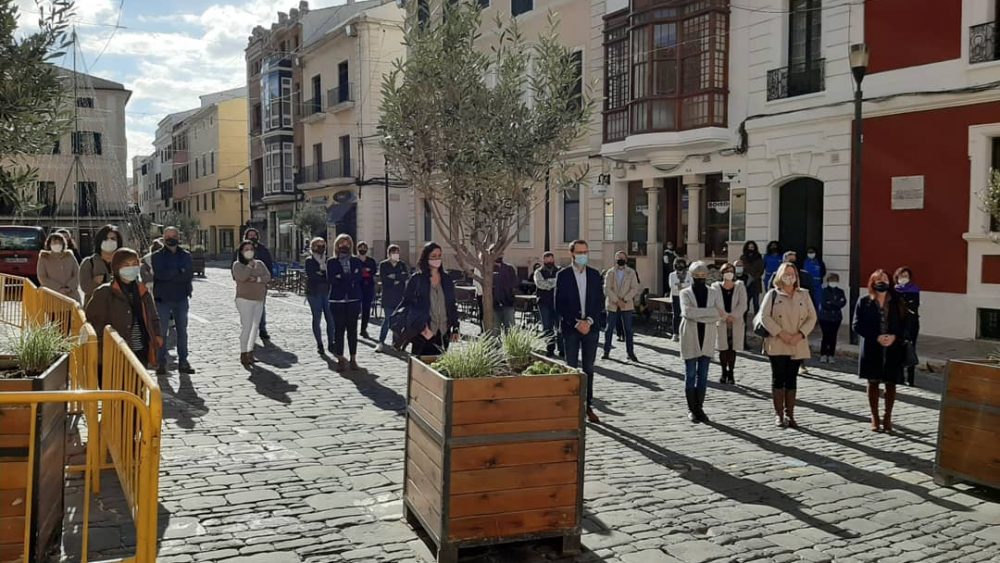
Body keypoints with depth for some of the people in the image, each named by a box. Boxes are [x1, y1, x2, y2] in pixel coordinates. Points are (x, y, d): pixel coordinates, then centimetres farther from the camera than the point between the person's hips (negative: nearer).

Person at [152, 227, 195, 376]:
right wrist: (179, 272, -12)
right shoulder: (157, 256, 0)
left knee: (182, 331, 7)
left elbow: (190, 274, -7)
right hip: (162, 298, -2)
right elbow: (159, 274, -16)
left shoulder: (186, 255, 7)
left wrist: (170, 274, -13)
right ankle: (161, 363, 6)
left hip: (181, 298, 3)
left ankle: (183, 362, 14)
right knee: (161, 331, -1)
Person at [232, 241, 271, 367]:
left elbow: (268, 276, -1)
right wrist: (250, 264, -8)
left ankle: (250, 352, 19)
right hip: (244, 299, -6)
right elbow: (242, 276, -19)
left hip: (259, 300, 6)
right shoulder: (237, 264, -1)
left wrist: (256, 279, -16)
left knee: (255, 327, 9)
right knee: (246, 327, -13)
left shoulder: (260, 264, 11)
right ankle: (243, 354, -7)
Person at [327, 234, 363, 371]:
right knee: (339, 330, -2)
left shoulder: (356, 261, 10)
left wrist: (341, 277, -11)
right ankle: (340, 359, 3)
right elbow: (332, 279, -8)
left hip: (353, 299, 1)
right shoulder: (331, 262, 6)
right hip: (337, 300, -1)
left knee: (352, 329, 4)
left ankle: (353, 358, 10)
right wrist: (350, 279, -11)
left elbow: (358, 278, -5)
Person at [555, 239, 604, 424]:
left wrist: (589, 321, -9)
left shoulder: (595, 275, 7)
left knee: (589, 368, 7)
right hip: (570, 327, -3)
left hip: (591, 326, 3)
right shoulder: (563, 275, -2)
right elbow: (559, 305, -6)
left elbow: (600, 302, 5)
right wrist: (577, 323, -13)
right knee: (572, 368, 1)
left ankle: (588, 406, 14)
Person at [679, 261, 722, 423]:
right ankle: (692, 409, 9)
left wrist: (697, 315, -14)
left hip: (707, 338, 2)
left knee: (703, 375, 7)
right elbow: (687, 311, -17)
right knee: (690, 374, 2)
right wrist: (709, 312, -15)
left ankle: (699, 408, 15)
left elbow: (719, 314, -6)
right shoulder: (685, 293, 0)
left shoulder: (714, 293, 7)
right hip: (690, 337, -2)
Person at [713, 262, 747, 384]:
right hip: (721, 323, 0)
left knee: (733, 349, 1)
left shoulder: (740, 287, 4)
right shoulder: (716, 287, 2)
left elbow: (743, 305, -5)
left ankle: (731, 373, 10)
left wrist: (733, 316, -17)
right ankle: (724, 373, 13)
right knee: (723, 348, 1)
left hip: (736, 323, 0)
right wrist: (725, 316, -16)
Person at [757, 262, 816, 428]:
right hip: (777, 345, -2)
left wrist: (800, 334, -9)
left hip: (798, 346, 2)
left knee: (792, 380, 6)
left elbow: (812, 317, 6)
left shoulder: (804, 295, 10)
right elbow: (764, 316, -6)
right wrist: (780, 333, -14)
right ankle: (779, 415, 6)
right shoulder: (772, 295, 3)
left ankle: (790, 415, 12)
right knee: (778, 379, 0)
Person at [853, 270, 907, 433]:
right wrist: (876, 337, -14)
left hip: (893, 349, 1)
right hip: (871, 348, -1)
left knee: (891, 383, 5)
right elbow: (857, 325, -4)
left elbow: (905, 324, 5)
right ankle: (875, 418, 16)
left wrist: (894, 337, -14)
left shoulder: (897, 302, 4)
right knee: (873, 383, 6)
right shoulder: (864, 301, 0)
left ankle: (887, 418, 19)